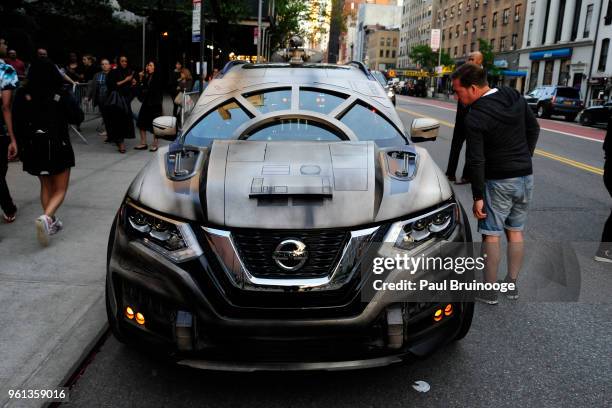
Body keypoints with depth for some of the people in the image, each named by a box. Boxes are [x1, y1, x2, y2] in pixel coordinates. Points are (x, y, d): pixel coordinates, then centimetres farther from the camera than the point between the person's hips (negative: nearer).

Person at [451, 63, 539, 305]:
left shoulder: (474, 118, -19)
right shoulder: (515, 97, 0)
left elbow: (476, 161, -19)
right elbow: (533, 128, 11)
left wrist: (478, 196, -12)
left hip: (498, 181, -7)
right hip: (526, 177, 7)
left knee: (491, 235, 4)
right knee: (515, 232, 16)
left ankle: (489, 291, 12)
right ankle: (511, 285, 27)